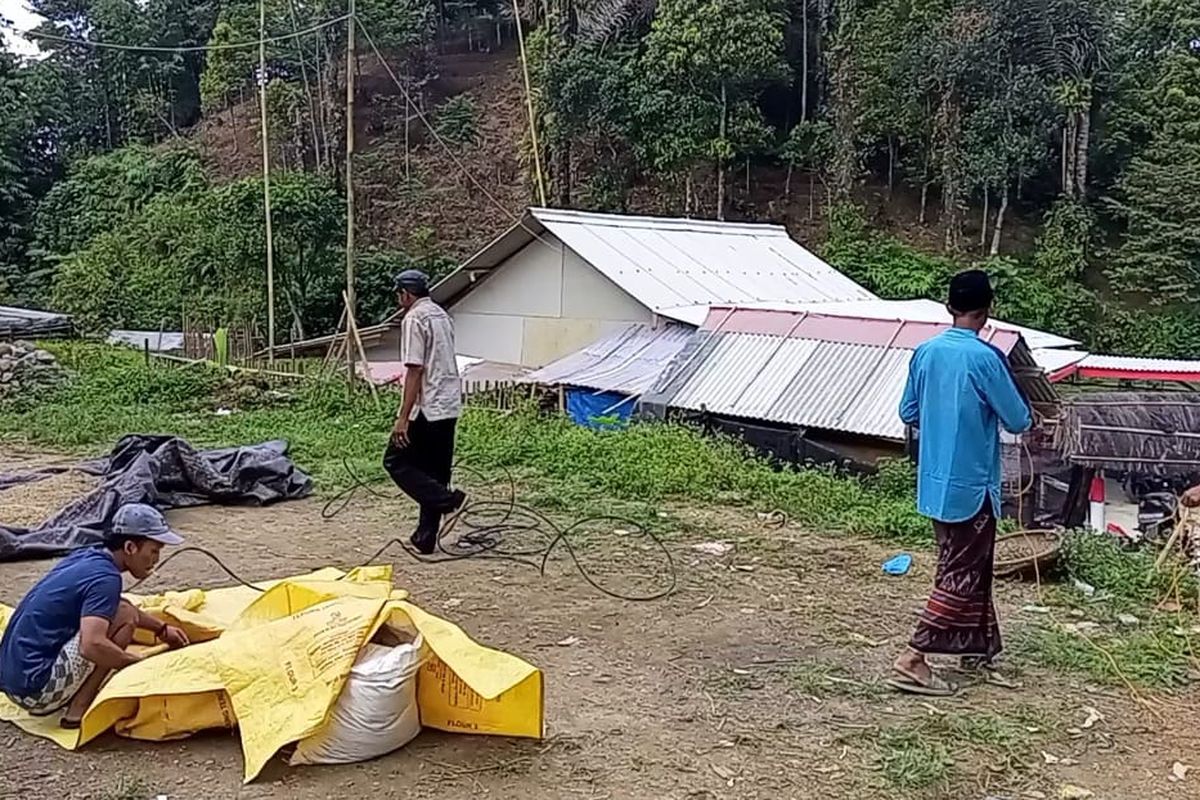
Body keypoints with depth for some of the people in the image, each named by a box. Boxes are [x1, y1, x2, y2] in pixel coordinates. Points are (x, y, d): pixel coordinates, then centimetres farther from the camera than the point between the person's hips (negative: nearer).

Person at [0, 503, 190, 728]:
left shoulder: (86, 558, 10)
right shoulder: (105, 577, -17)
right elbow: (92, 645, -31)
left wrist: (161, 628, 25)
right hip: (36, 689, -9)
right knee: (125, 616, -14)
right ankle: (78, 711, -8)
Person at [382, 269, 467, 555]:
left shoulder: (414, 319, -12)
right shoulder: (442, 316, 15)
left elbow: (415, 371, -19)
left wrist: (403, 417, -19)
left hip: (428, 408, -9)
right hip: (450, 406, 9)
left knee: (396, 461, 2)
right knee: (434, 472, 11)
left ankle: (446, 499, -9)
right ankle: (426, 537, 14)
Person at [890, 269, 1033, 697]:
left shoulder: (925, 352, 2)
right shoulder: (985, 358, -17)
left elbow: (908, 413, 11)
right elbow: (1018, 421, -9)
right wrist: (1026, 416, 13)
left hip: (935, 482, 7)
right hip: (970, 484, -7)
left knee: (971, 568, 20)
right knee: (960, 576, 0)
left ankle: (978, 649, 32)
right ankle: (912, 660, -5)